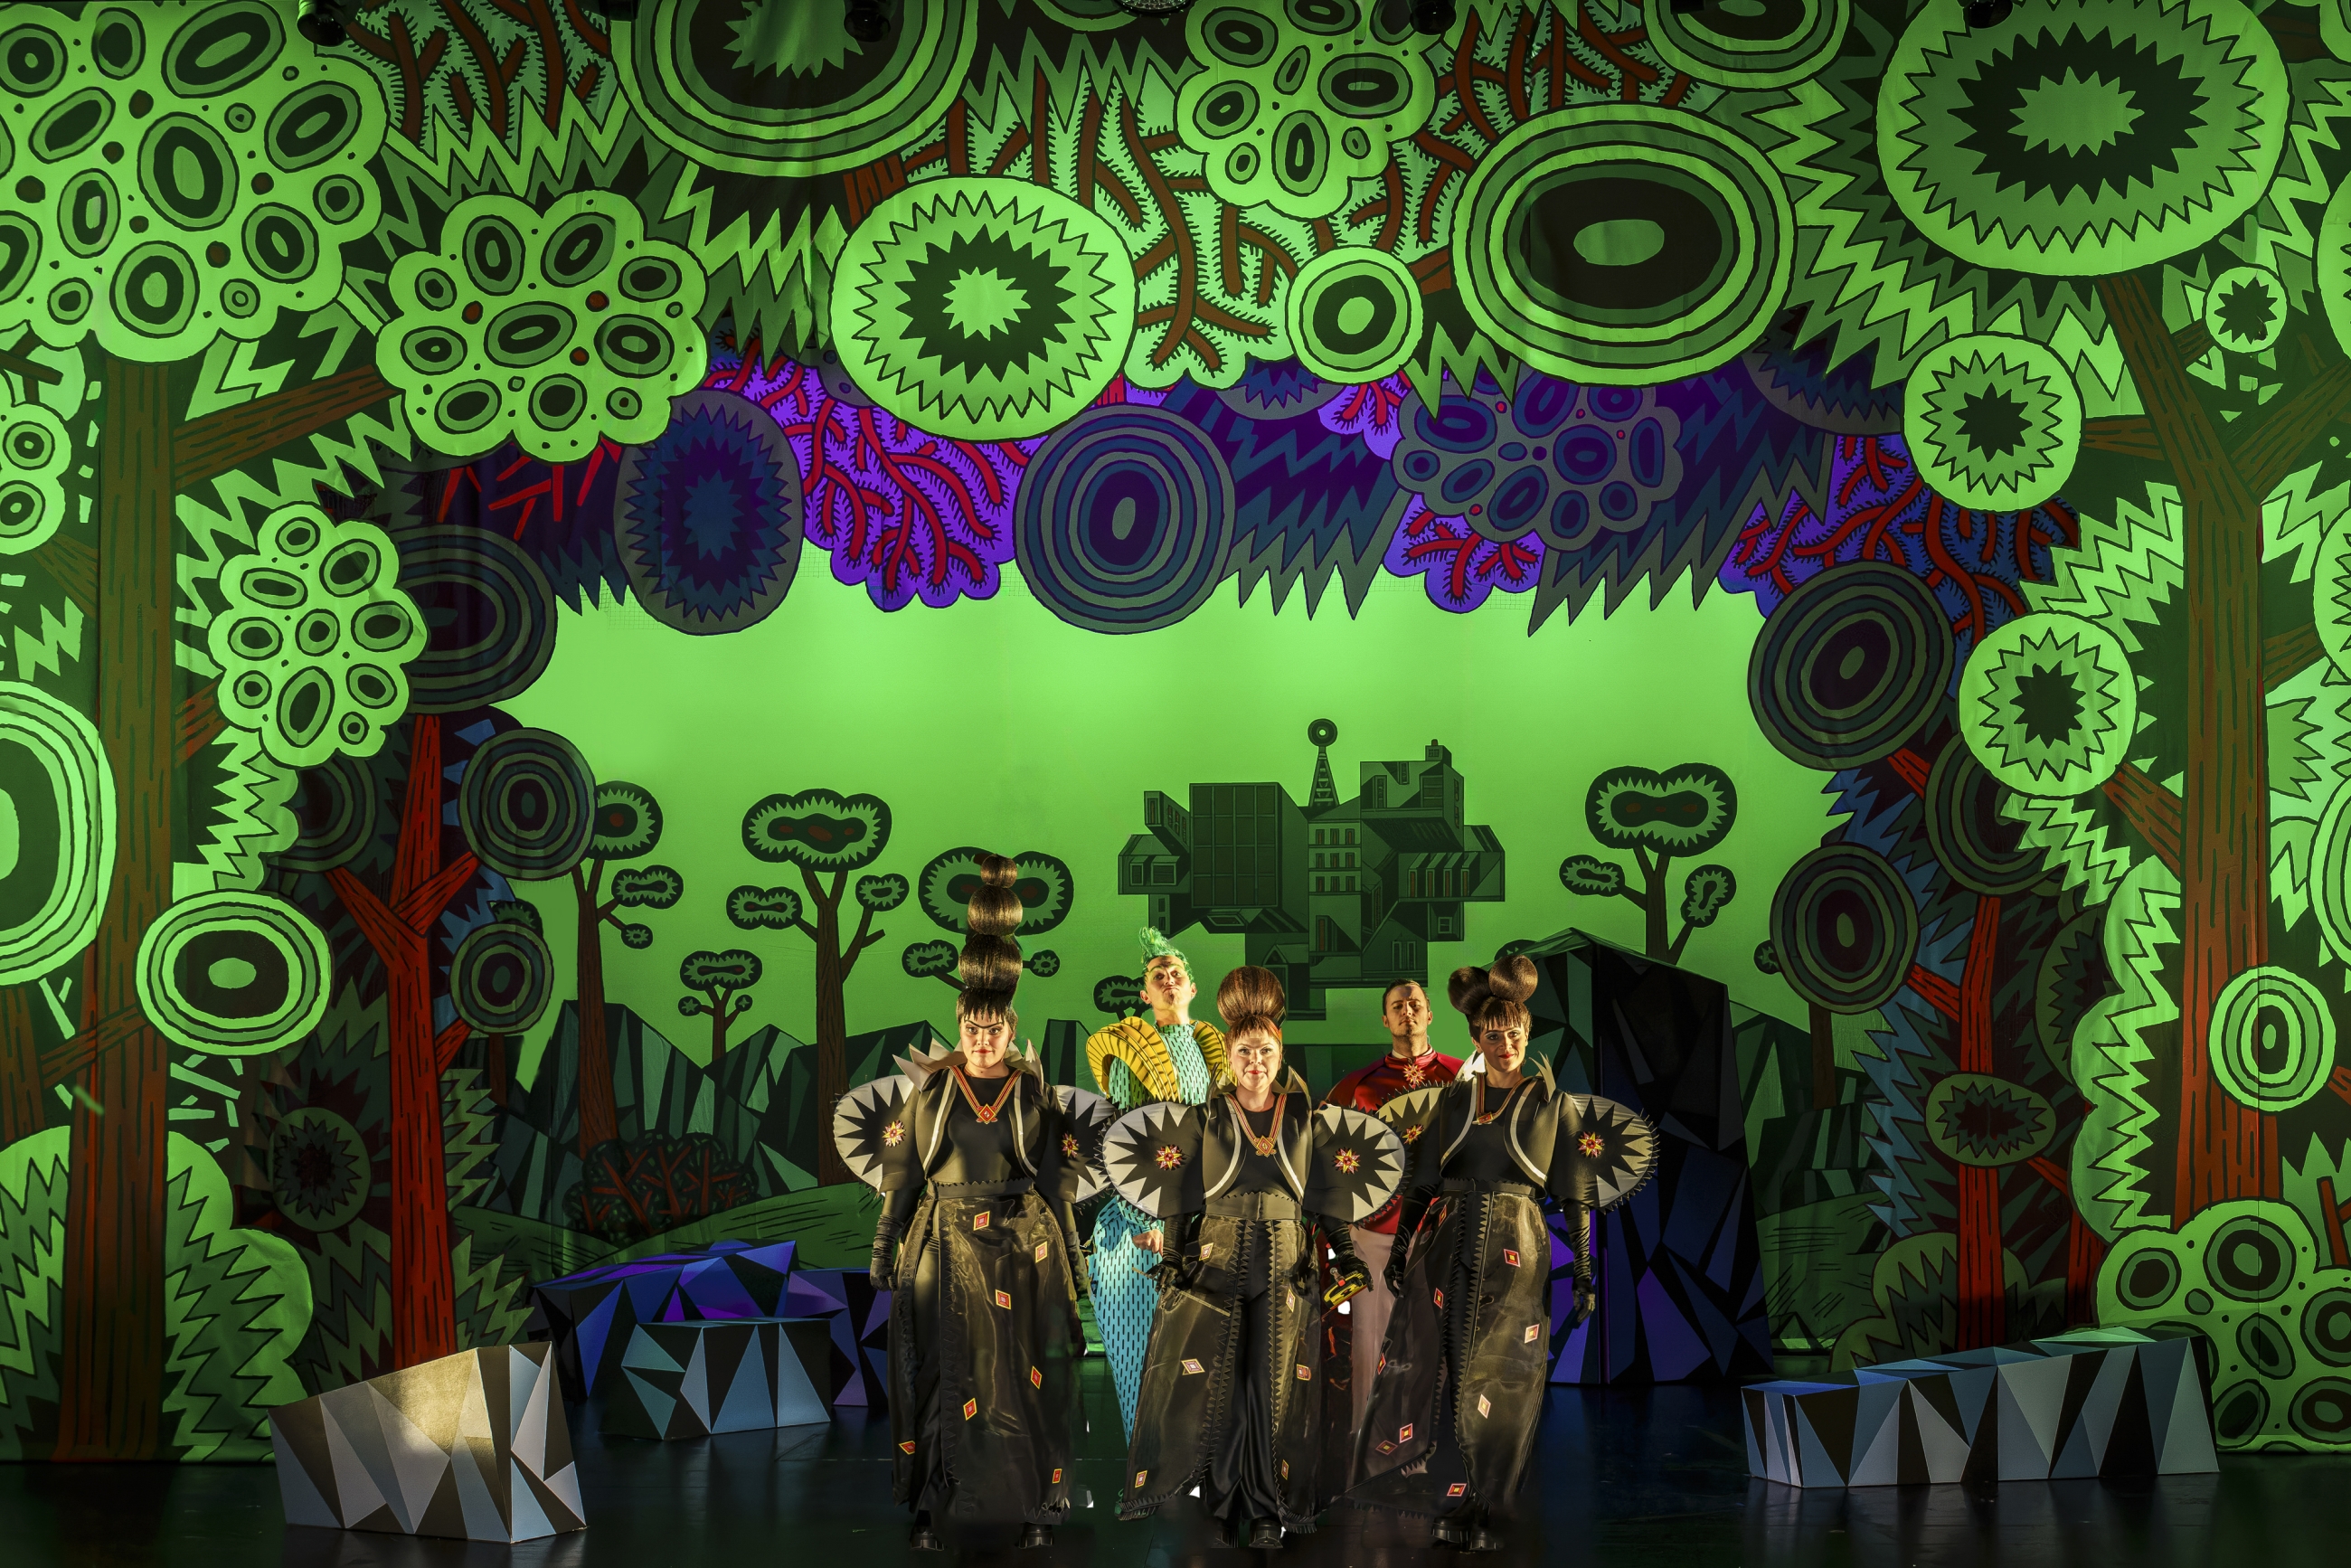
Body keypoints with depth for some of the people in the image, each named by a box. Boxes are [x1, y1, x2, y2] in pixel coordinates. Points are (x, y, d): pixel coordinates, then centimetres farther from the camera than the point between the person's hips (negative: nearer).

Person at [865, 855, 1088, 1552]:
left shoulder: (1035, 1093, 3)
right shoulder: (930, 1089, 3)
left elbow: (1058, 1179, 5)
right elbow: (901, 1173, 5)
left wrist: (1072, 1256, 4)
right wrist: (885, 1245, 3)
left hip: (1020, 1247, 0)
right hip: (943, 1246, 0)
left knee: (1024, 1374, 0)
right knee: (940, 1373, 1)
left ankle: (1039, 1503, 8)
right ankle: (930, 1506, 8)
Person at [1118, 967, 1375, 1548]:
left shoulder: (1306, 1120, 6)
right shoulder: (1206, 1119, 3)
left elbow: (1326, 1196, 8)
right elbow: (1182, 1194, 4)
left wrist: (1347, 1257, 1)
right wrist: (1171, 1261, -2)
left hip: (1286, 1269, 1)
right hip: (1215, 1265, -1)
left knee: (1275, 1389, 0)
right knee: (1211, 1388, -4)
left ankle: (1268, 1513, 9)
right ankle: (1220, 1509, 7)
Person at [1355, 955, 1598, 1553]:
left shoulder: (1553, 1105, 3)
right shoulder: (1451, 1101, 10)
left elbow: (1575, 1196, 2)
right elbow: (1421, 1184, 12)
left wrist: (1584, 1268, -4)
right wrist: (1400, 1249, 6)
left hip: (1515, 1257, -2)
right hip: (1445, 1250, 2)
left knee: (1497, 1387, -1)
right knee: (1418, 1368, -3)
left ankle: (1476, 1514, 9)